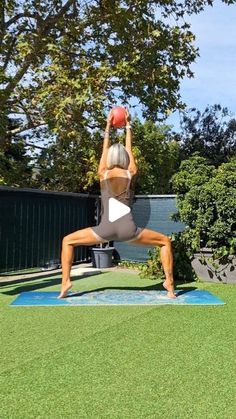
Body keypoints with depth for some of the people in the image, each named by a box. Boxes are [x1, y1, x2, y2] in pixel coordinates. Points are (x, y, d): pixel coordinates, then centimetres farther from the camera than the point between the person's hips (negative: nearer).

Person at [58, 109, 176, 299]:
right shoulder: (131, 174, 8)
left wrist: (108, 127, 35)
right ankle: (170, 284, 12)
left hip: (106, 228, 0)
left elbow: (105, 149, 23)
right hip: (127, 229, 0)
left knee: (67, 241, 19)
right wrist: (128, 125, 33)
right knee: (165, 241, 19)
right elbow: (129, 148, 22)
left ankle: (66, 282, 6)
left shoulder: (103, 174, 7)